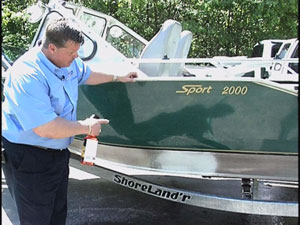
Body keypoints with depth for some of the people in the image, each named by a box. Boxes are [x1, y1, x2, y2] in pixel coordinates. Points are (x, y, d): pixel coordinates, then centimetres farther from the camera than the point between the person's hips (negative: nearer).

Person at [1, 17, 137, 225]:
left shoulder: (68, 61, -2)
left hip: (57, 152, 9)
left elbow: (86, 75, 24)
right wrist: (86, 127, -20)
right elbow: (46, 129, -33)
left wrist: (117, 77, 30)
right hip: (28, 159, -9)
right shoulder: (27, 76, -31)